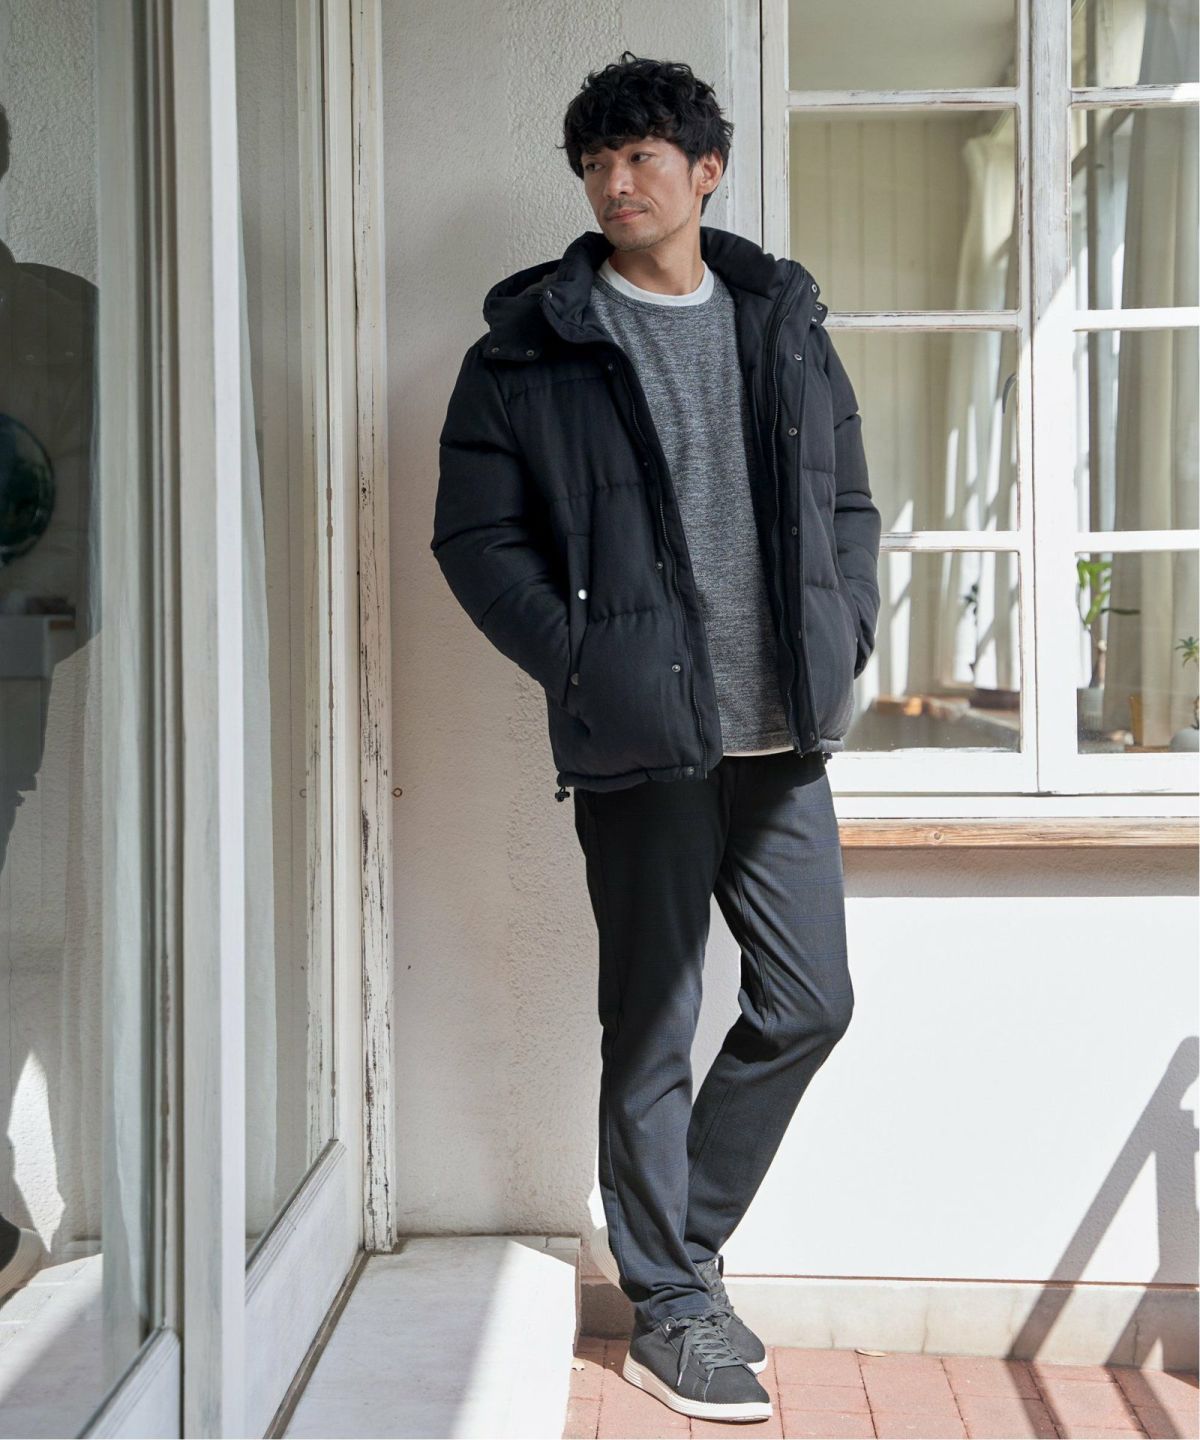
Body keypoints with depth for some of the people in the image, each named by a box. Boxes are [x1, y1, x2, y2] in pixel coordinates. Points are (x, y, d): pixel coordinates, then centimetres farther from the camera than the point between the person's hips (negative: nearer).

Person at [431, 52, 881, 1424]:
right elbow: (475, 536, -2)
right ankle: (668, 1308, 19)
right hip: (639, 737, -4)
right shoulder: (534, 344, 0)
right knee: (652, 1026, 3)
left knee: (809, 1003, 8)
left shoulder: (785, 323, 13)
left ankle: (681, 1242, 28)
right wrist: (584, 664, -11)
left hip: (781, 731, 5)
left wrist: (841, 648, 3)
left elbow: (848, 505, 17)